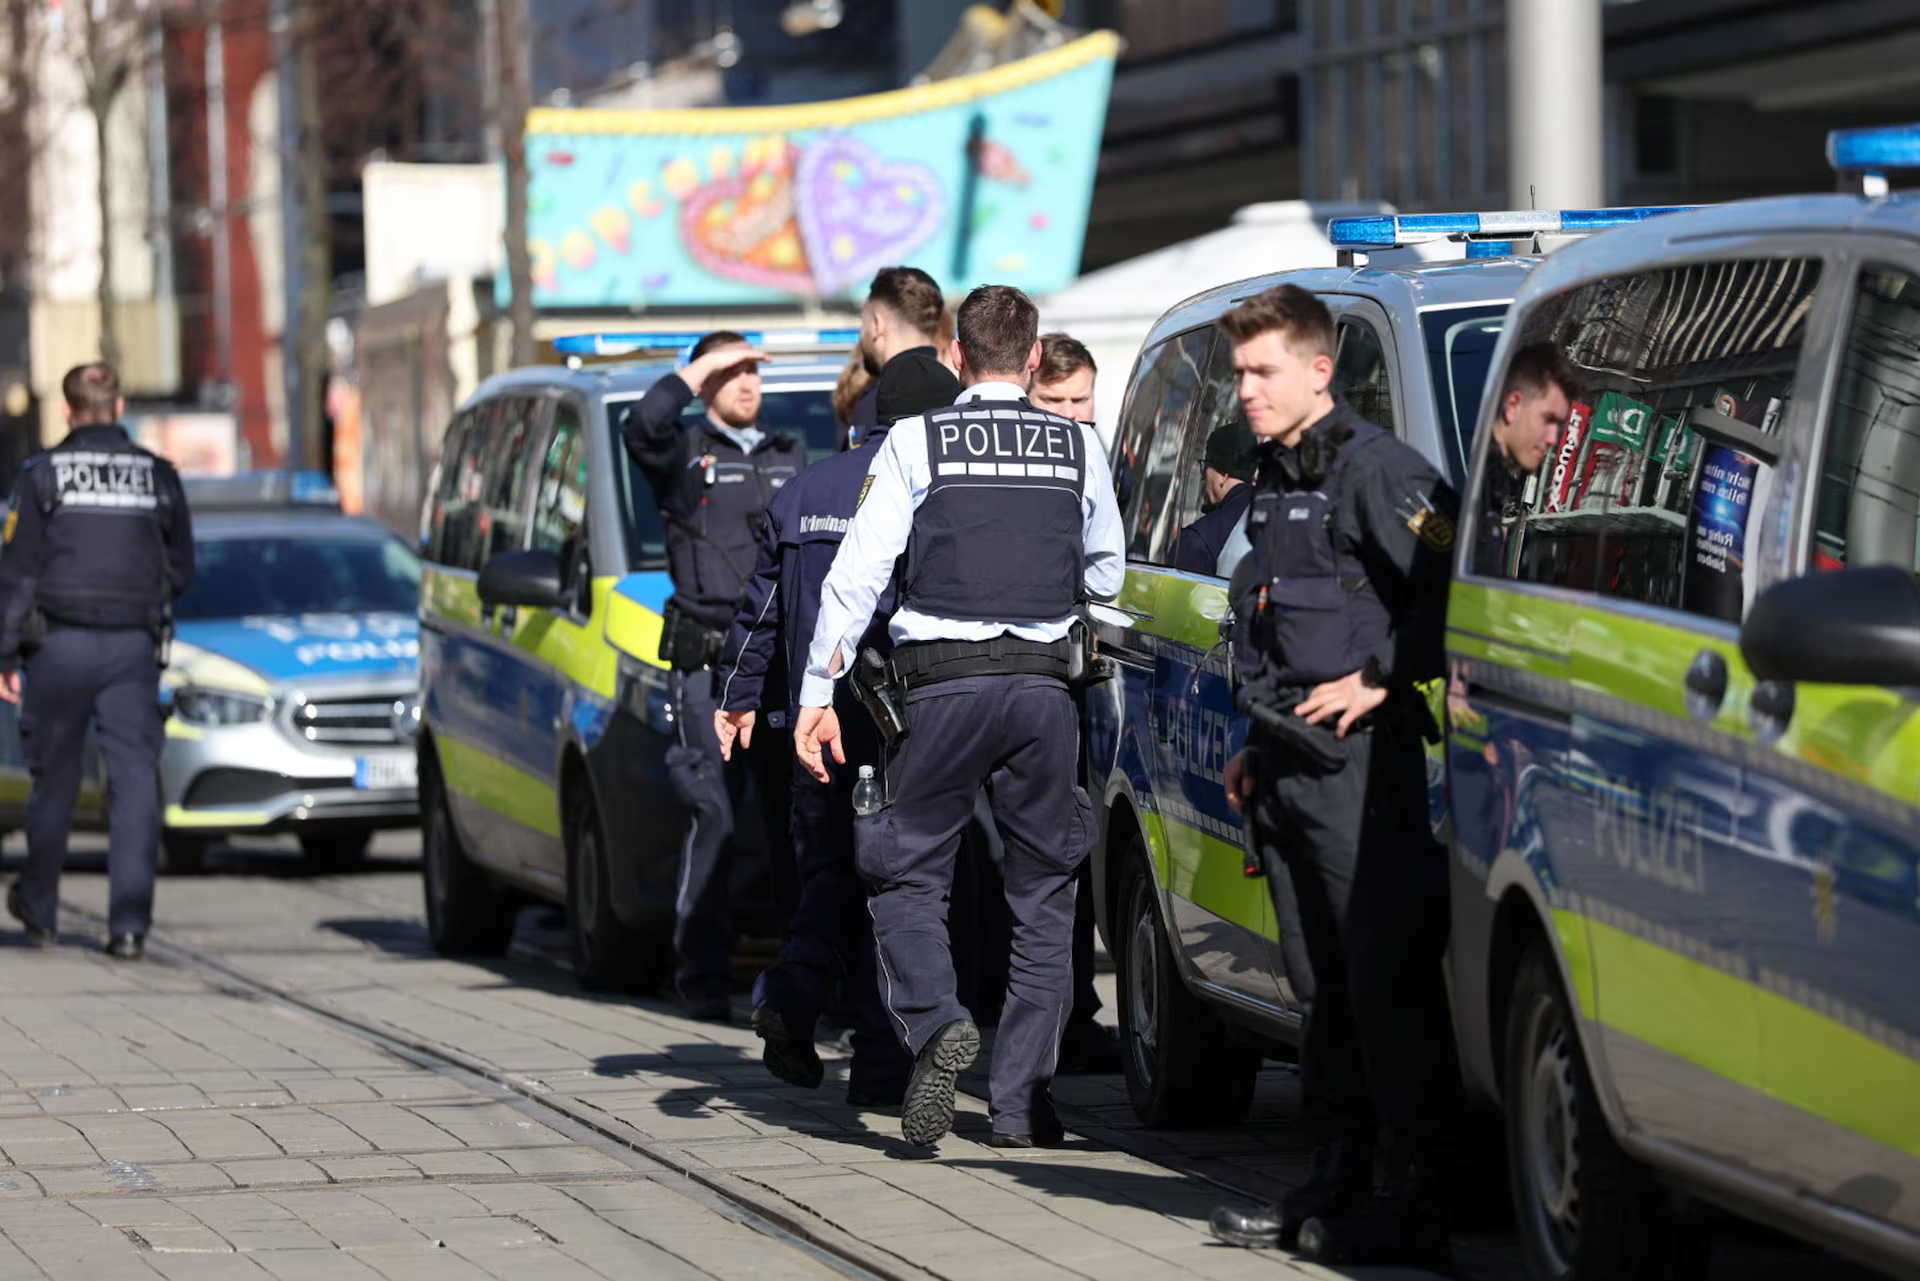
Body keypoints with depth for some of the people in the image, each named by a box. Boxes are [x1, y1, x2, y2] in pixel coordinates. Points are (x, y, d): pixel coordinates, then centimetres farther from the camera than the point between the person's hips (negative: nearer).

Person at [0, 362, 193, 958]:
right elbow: (182, 569, 11)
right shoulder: (159, 476, 5)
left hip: (60, 642, -1)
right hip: (134, 647, 1)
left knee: (54, 778, 11)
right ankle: (129, 924, -11)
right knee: (135, 780, -2)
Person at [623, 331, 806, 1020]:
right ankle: (703, 976, -6)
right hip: (709, 660, -4)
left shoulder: (791, 458, 21)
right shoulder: (685, 454, 6)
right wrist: (702, 369, -8)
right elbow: (642, 428, -17)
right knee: (713, 816, -8)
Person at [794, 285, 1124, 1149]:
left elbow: (858, 572, -4)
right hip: (1044, 684, 2)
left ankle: (934, 1021, -20)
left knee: (906, 873, 7)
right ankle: (1020, 1100, 9)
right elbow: (1104, 575, 17)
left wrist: (819, 693, -1)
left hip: (947, 684, -2)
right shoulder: (1079, 447, 7)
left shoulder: (917, 442, 1)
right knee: (1043, 892, 11)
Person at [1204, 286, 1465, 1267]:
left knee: (1388, 982, -9)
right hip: (1287, 771, 9)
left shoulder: (1374, 469, -10)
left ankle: (1415, 1202, -9)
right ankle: (1336, 1187, 15)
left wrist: (1381, 679, -20)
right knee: (1324, 984, 11)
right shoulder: (1274, 483, 20)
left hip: (1357, 765, -9)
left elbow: (1447, 589, -20)